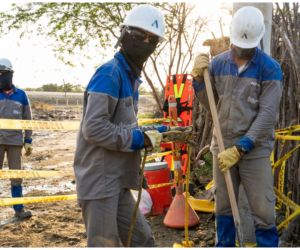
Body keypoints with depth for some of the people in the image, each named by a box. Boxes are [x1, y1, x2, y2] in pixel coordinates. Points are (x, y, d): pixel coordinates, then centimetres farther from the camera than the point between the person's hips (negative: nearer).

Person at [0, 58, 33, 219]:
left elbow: (27, 119, 7)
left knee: (16, 175, 5)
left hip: (15, 141, 1)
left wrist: (28, 141, 2)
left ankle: (19, 209, 13)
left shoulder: (21, 95, 2)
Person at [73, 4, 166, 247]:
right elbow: (94, 129, -24)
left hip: (116, 180, 10)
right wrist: (141, 139, -16)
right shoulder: (109, 73, -15)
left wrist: (153, 133, 5)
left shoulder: (130, 75, 15)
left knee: (142, 239, 17)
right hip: (99, 179, -10)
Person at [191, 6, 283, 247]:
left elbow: (268, 115, -14)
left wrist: (240, 149, -18)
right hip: (222, 146, 4)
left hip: (254, 149, -4)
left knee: (263, 211, -1)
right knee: (223, 206, 14)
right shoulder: (218, 63, 2)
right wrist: (199, 78, -7)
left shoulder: (270, 68, -10)